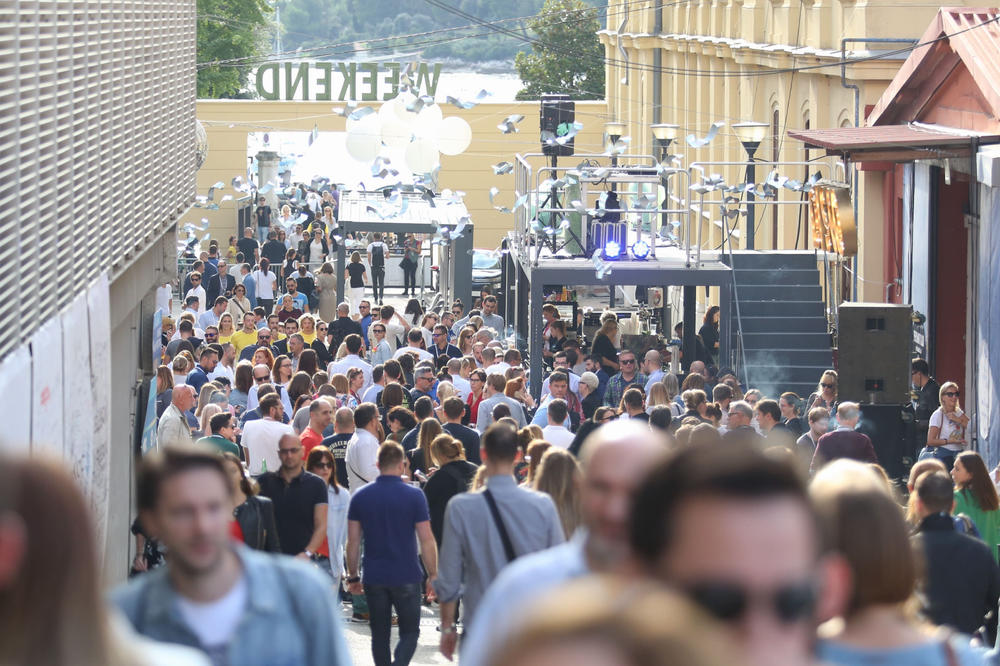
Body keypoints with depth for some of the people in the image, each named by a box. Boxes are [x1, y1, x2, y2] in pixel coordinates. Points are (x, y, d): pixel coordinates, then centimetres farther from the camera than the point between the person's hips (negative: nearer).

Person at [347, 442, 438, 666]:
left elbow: (353, 542, 2)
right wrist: (433, 576, 2)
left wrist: (352, 576, 11)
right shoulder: (414, 496, -8)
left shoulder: (360, 496, 0)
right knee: (409, 632, 6)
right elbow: (426, 541, -7)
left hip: (374, 578, 2)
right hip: (406, 577, -2)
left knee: (380, 635, 13)